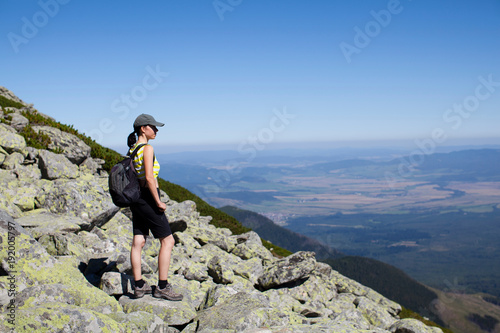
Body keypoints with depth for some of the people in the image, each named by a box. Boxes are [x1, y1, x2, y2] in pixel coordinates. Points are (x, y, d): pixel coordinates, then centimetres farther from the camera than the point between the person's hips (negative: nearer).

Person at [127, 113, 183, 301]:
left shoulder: (132, 149, 11)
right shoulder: (147, 148, -15)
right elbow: (149, 177, -23)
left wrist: (137, 200, 21)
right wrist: (158, 202, -16)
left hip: (136, 199, 9)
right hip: (147, 199, -9)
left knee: (138, 242, 10)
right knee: (168, 241, -1)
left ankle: (139, 286, 16)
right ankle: (162, 287, 4)